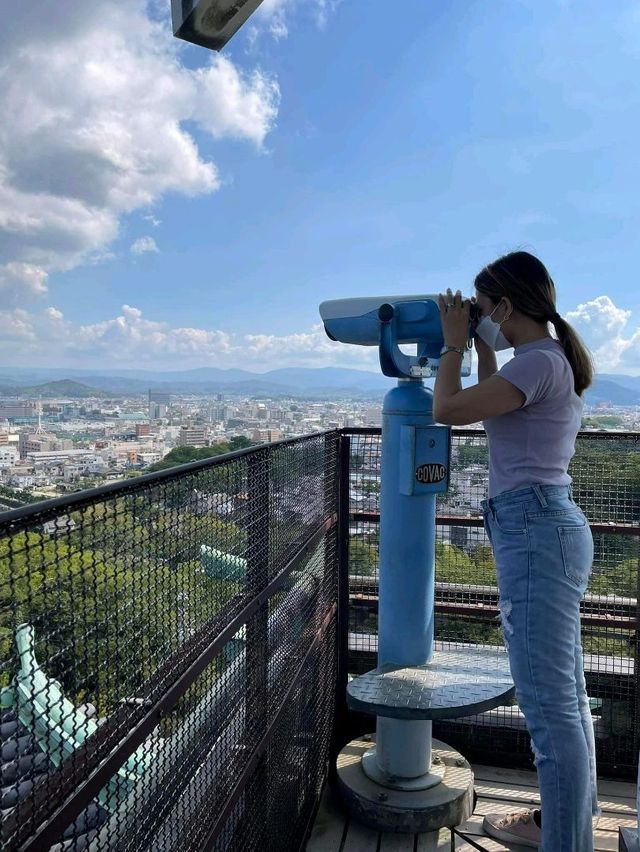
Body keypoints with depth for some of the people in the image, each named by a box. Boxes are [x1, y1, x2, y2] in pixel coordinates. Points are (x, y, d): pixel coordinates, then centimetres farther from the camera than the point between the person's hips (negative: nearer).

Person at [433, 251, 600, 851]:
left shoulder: (538, 361, -14)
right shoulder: (553, 358, 16)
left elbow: (448, 409, -18)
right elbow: (491, 409, 27)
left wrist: (454, 343, -3)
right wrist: (481, 347, 19)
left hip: (535, 532, -11)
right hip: (547, 529, 11)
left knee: (549, 704, -2)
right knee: (564, 696, 20)